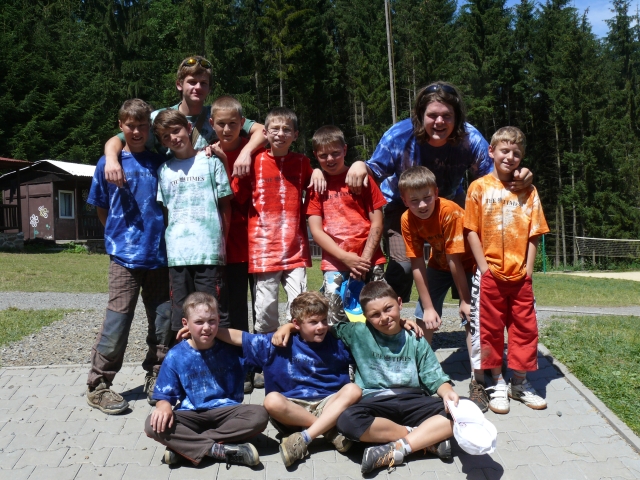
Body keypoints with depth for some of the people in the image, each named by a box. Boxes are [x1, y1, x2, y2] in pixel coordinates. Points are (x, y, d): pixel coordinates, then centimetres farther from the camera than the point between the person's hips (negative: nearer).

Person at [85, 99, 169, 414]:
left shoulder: (159, 162, 7)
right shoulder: (108, 164, 3)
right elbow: (101, 208, 11)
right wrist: (119, 236, 10)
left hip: (159, 254, 3)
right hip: (125, 255, -2)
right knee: (117, 320, -5)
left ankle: (156, 377, 22)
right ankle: (98, 386, 6)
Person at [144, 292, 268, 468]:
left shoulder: (230, 348, 0)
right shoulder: (175, 356, -2)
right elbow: (164, 395, -1)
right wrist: (164, 407, -23)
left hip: (226, 412, 1)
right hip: (191, 415, -1)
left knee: (259, 415, -28)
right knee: (154, 425, -26)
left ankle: (185, 445, -24)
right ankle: (219, 450, -30)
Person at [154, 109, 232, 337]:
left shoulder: (211, 161, 5)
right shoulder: (164, 170, 13)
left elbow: (225, 205, 6)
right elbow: (164, 211, 16)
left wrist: (223, 242, 1)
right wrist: (166, 244, 5)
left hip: (209, 251, -3)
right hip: (177, 253, 3)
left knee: (215, 314, -1)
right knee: (181, 316, 8)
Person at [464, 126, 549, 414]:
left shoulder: (528, 191, 6)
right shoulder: (479, 187, -1)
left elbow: (534, 233, 5)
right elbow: (471, 230, -4)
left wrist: (529, 268, -3)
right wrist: (484, 267, -9)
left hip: (520, 274, 2)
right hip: (490, 273, -2)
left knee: (525, 327, 8)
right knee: (491, 329, 6)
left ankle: (519, 384, 23)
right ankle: (497, 383, 20)